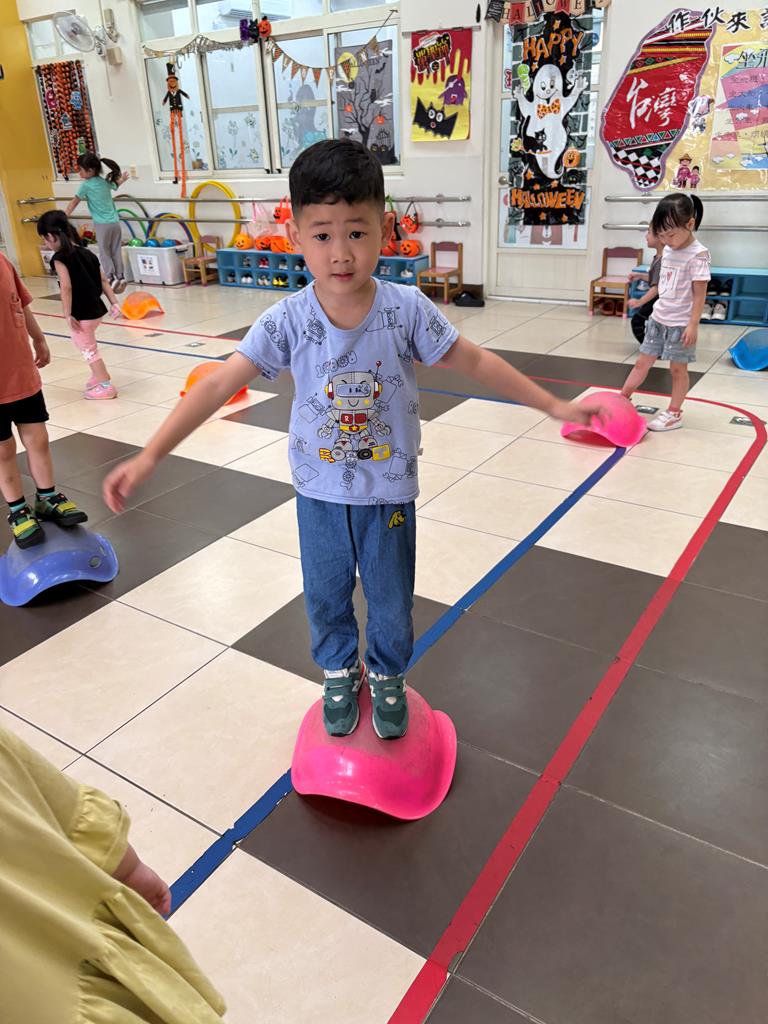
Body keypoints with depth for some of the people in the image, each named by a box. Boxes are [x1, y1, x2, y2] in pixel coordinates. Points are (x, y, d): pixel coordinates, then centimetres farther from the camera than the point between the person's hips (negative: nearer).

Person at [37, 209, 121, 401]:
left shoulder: (59, 258, -13)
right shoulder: (86, 253, 10)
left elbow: (66, 288, -21)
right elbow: (103, 280, 8)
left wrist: (68, 315, -18)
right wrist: (114, 303, 7)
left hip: (81, 314, -8)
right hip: (96, 309, 8)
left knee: (88, 349, 6)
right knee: (88, 345, 27)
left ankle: (107, 386, 9)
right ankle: (98, 376, 39)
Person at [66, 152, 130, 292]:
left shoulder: (86, 185, -7)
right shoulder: (105, 181, 8)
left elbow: (74, 203, -2)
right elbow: (116, 185, 31)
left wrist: (64, 216, 6)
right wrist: (123, 179, 52)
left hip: (102, 224, -5)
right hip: (115, 222, 5)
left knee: (104, 252, 2)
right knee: (116, 251, 11)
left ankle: (111, 278, -8)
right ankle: (120, 277, 10)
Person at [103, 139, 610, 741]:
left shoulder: (406, 309, -17)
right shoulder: (287, 321, -17)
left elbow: (475, 362, -7)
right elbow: (220, 384, -19)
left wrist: (554, 406, -3)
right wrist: (150, 456, -25)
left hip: (389, 492, 0)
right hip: (319, 493, 1)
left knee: (391, 601, 17)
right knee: (327, 599, 19)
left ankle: (387, 676, 47)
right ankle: (339, 674, 49)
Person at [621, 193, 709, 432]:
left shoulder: (698, 255, -16)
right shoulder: (668, 250, 5)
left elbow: (700, 294, -17)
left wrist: (693, 325, -19)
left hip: (680, 324, -7)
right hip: (658, 318, 7)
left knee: (678, 368, 4)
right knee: (642, 362, 12)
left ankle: (674, 413, 14)